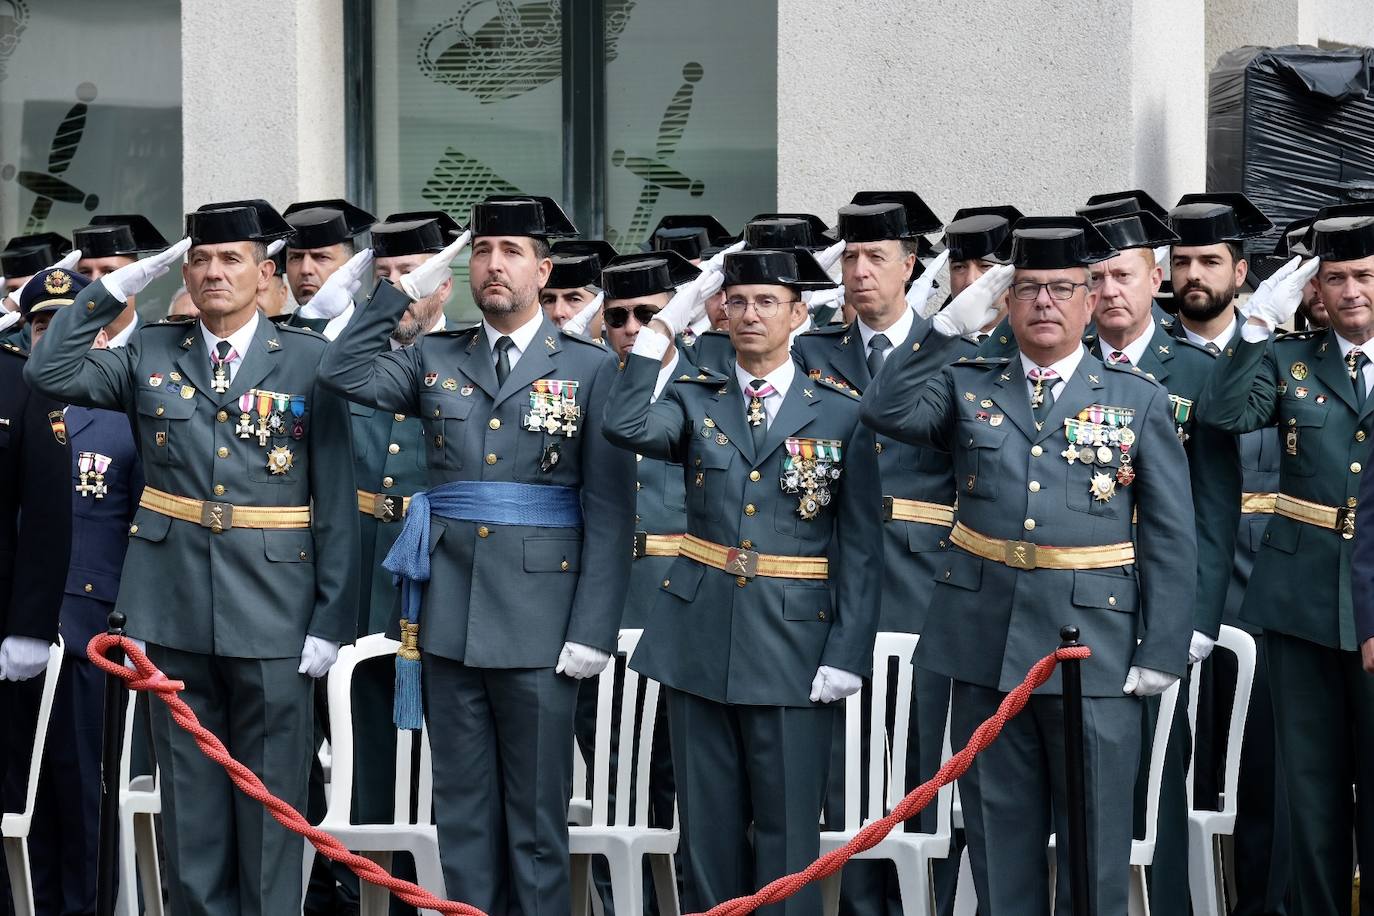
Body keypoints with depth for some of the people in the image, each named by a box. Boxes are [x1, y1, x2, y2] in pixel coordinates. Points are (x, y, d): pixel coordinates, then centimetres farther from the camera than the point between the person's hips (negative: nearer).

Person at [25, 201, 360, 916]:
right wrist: (119, 285, -2)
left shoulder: (309, 361, 0)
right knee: (190, 798, 8)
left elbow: (337, 501, -2)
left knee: (271, 800, 3)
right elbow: (49, 373, -1)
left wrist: (332, 620, -7)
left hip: (272, 614, -2)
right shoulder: (150, 354, 10)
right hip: (175, 612, 2)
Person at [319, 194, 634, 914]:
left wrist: (594, 630, -10)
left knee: (536, 817, 4)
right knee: (461, 811, 10)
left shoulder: (591, 368, 0)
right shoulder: (437, 360, 12)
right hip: (449, 617, 3)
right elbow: (343, 372, 2)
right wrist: (403, 290, 1)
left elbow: (610, 510, -3)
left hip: (539, 622, -3)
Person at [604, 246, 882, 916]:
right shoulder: (694, 400, 7)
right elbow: (625, 428, -16)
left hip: (793, 643, -2)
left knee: (787, 830, 2)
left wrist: (848, 655, -8)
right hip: (698, 639, 2)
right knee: (707, 826, 9)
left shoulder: (841, 413, 2)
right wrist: (664, 328, -10)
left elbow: (861, 548, 0)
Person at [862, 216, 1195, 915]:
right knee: (998, 828, 11)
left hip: (1094, 645, -2)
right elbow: (885, 411, -10)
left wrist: (1162, 652, -6)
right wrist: (953, 324, -12)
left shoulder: (1138, 399, 4)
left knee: (1095, 832, 4)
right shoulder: (967, 387, 9)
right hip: (985, 642, 2)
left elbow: (1170, 537, 1)